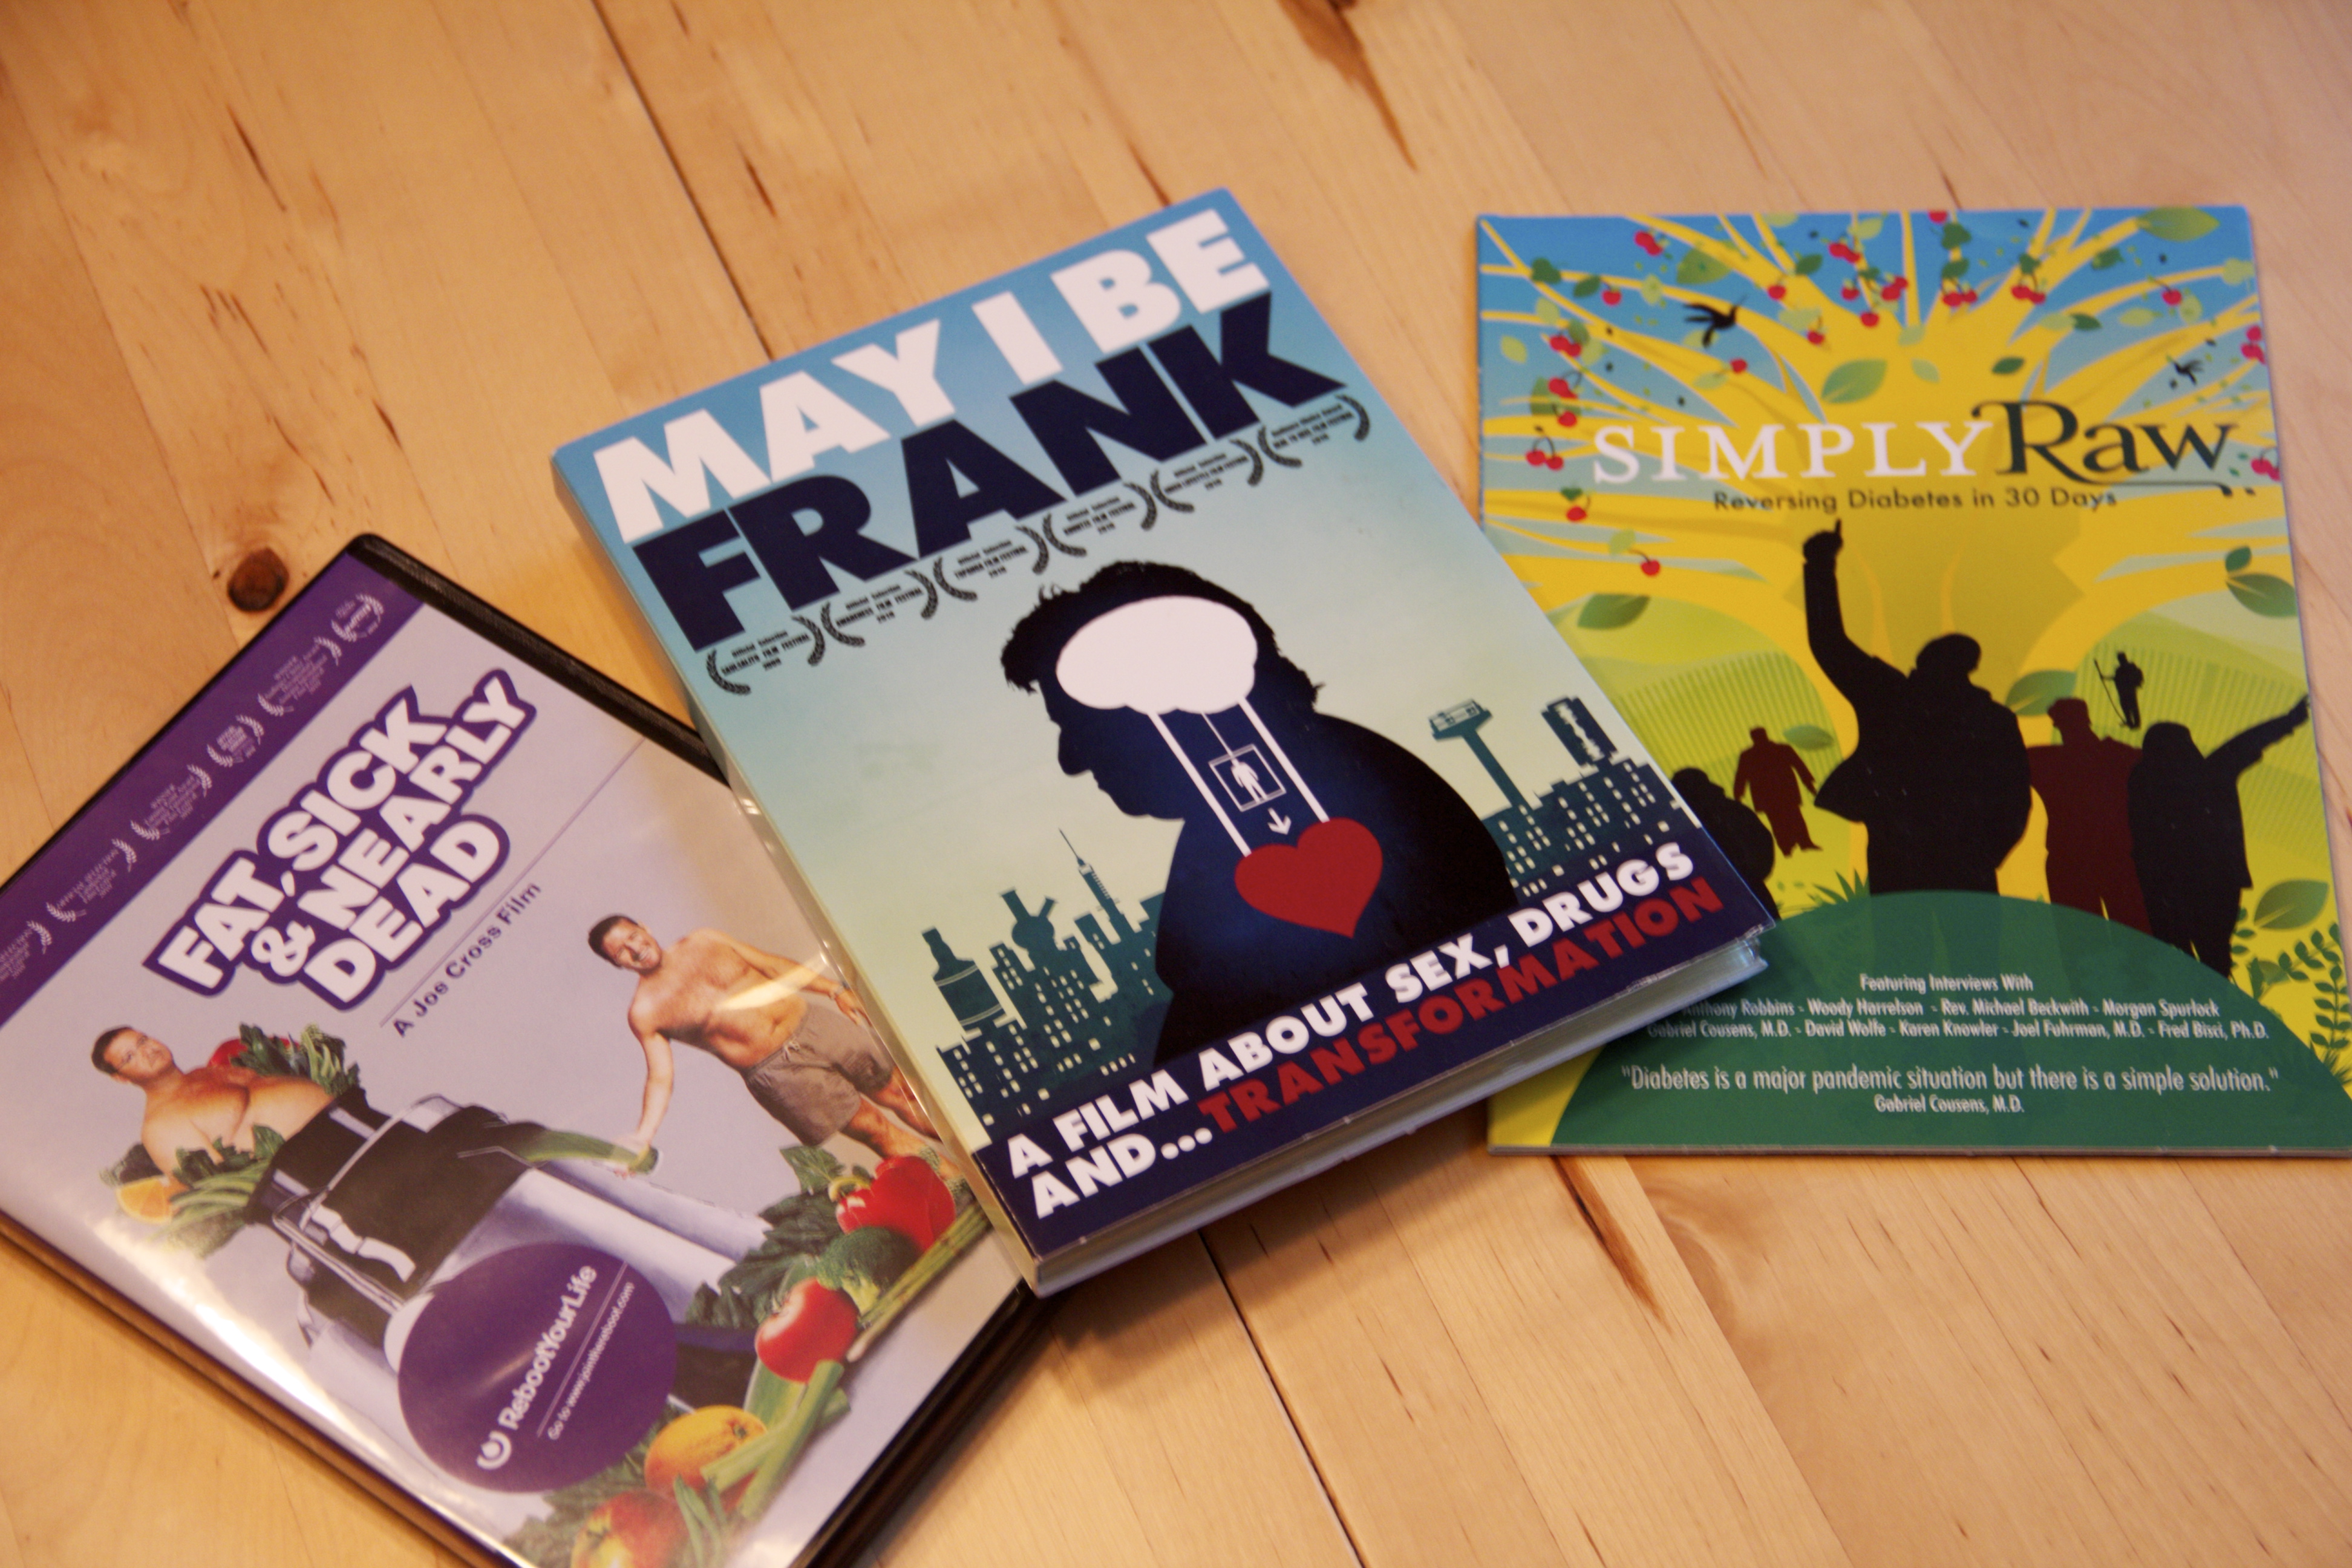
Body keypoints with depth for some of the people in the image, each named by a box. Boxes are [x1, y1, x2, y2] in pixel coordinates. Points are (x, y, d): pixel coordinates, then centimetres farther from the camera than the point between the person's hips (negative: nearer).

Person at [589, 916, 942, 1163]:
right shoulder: (645, 1014, -2)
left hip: (813, 1024, 4)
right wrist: (643, 1135, -21)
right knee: (876, 1129, -5)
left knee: (900, 1092, 6)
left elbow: (773, 964, 13)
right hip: (777, 1070, -4)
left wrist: (835, 989, 8)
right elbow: (660, 1078, -5)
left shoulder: (704, 942, 8)